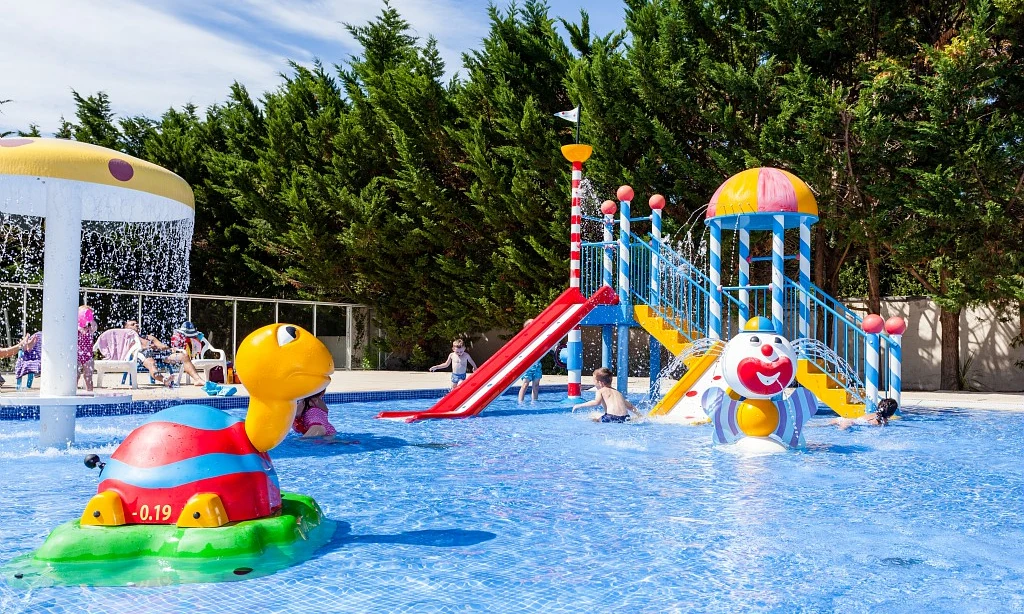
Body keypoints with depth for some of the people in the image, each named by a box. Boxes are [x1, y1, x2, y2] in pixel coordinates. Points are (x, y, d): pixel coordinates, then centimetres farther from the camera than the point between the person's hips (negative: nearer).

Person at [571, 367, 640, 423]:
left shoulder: (601, 391, 9)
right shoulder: (617, 392, 28)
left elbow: (596, 402, -11)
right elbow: (630, 406, 30)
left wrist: (580, 405, -7)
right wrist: (638, 415, 43)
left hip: (612, 417, -6)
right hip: (625, 418, 6)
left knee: (594, 420, 7)